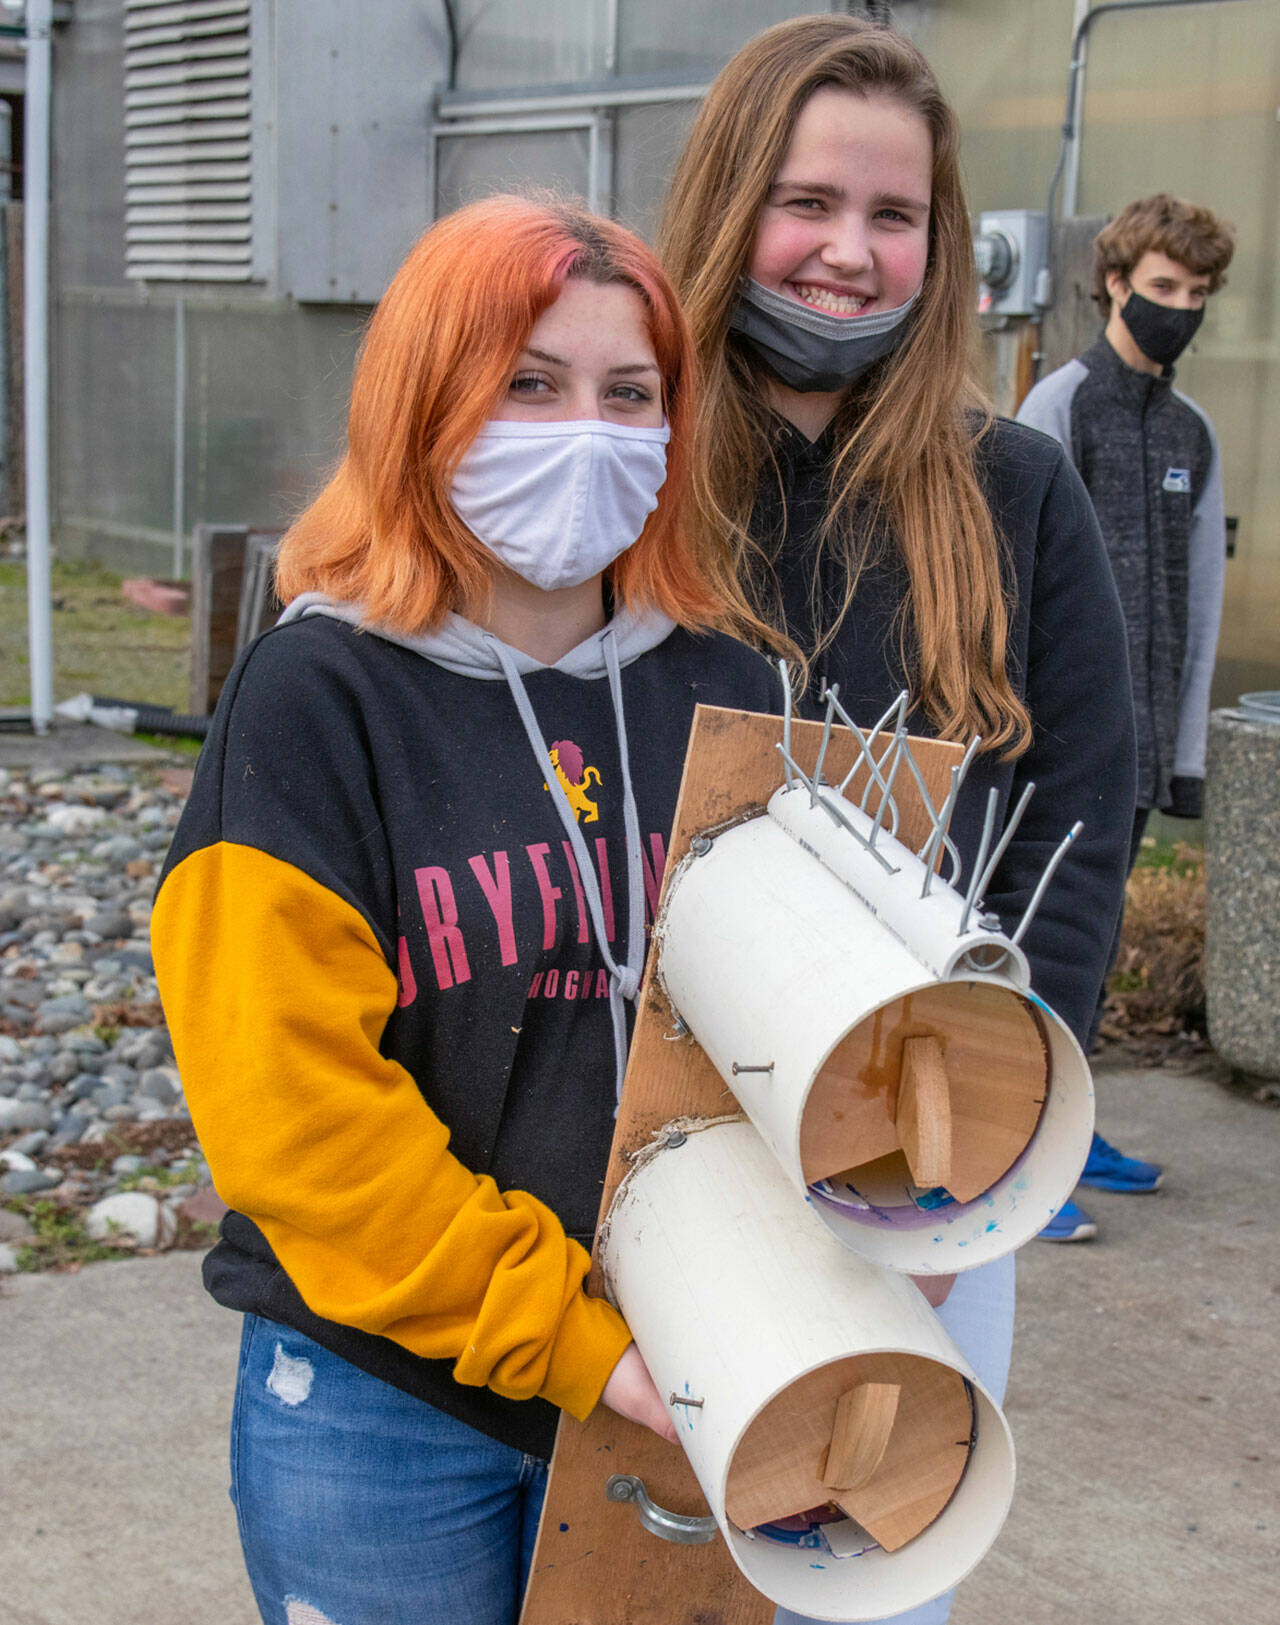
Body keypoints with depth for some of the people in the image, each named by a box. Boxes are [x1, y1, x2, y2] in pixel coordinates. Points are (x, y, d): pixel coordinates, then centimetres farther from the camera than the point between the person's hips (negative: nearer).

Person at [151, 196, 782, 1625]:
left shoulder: (726, 689, 3)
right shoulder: (316, 697, -10)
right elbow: (293, 1104, -16)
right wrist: (570, 1338, -18)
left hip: (667, 1395, 4)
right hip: (384, 1419, -3)